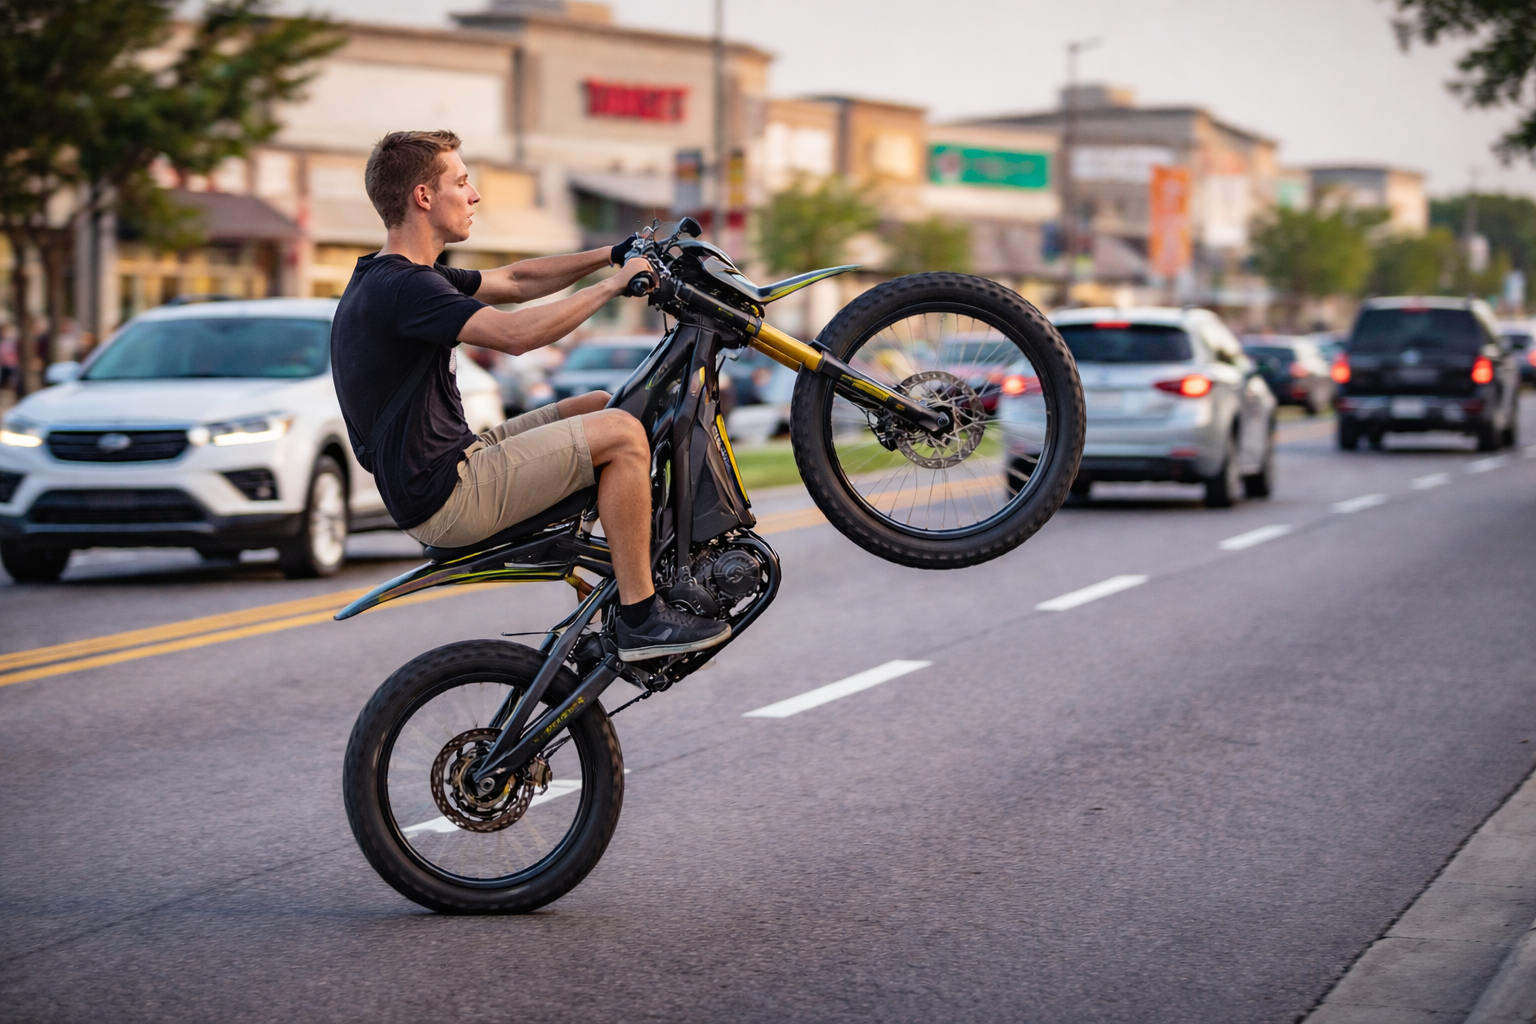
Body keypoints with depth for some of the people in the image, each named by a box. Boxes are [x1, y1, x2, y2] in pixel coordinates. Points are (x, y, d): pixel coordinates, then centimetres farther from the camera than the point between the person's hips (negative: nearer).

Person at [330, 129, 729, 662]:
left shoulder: (390, 278, 14)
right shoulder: (403, 287, -20)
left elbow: (516, 281, 20)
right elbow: (516, 333, -32)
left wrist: (615, 254, 12)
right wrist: (614, 283, -21)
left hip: (443, 471, 11)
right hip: (446, 499, -11)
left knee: (599, 406, 17)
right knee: (622, 432, -13)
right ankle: (641, 619, -8)